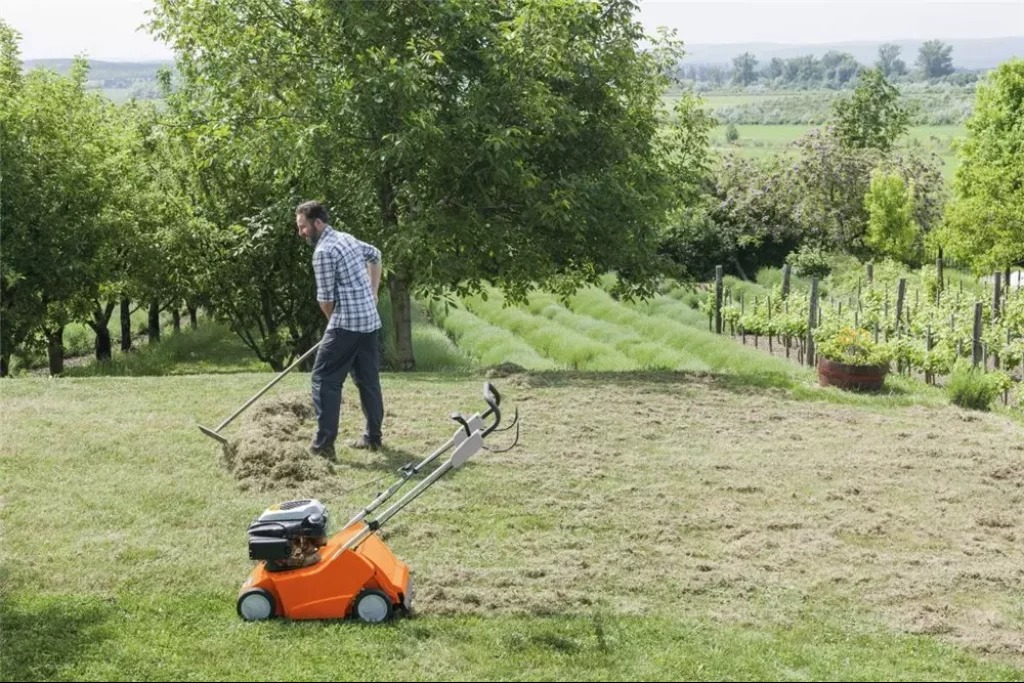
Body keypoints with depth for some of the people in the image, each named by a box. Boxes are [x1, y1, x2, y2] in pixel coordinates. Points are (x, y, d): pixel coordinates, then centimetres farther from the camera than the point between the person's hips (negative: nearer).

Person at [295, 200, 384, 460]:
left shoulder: (323, 251, -13)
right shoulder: (347, 238, 15)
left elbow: (326, 298, -11)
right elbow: (375, 255, 35)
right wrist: (372, 292, 31)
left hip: (347, 324, -9)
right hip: (371, 321, 9)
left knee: (325, 379, -5)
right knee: (368, 380, 14)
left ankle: (324, 443, -9)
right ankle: (373, 437, 19)